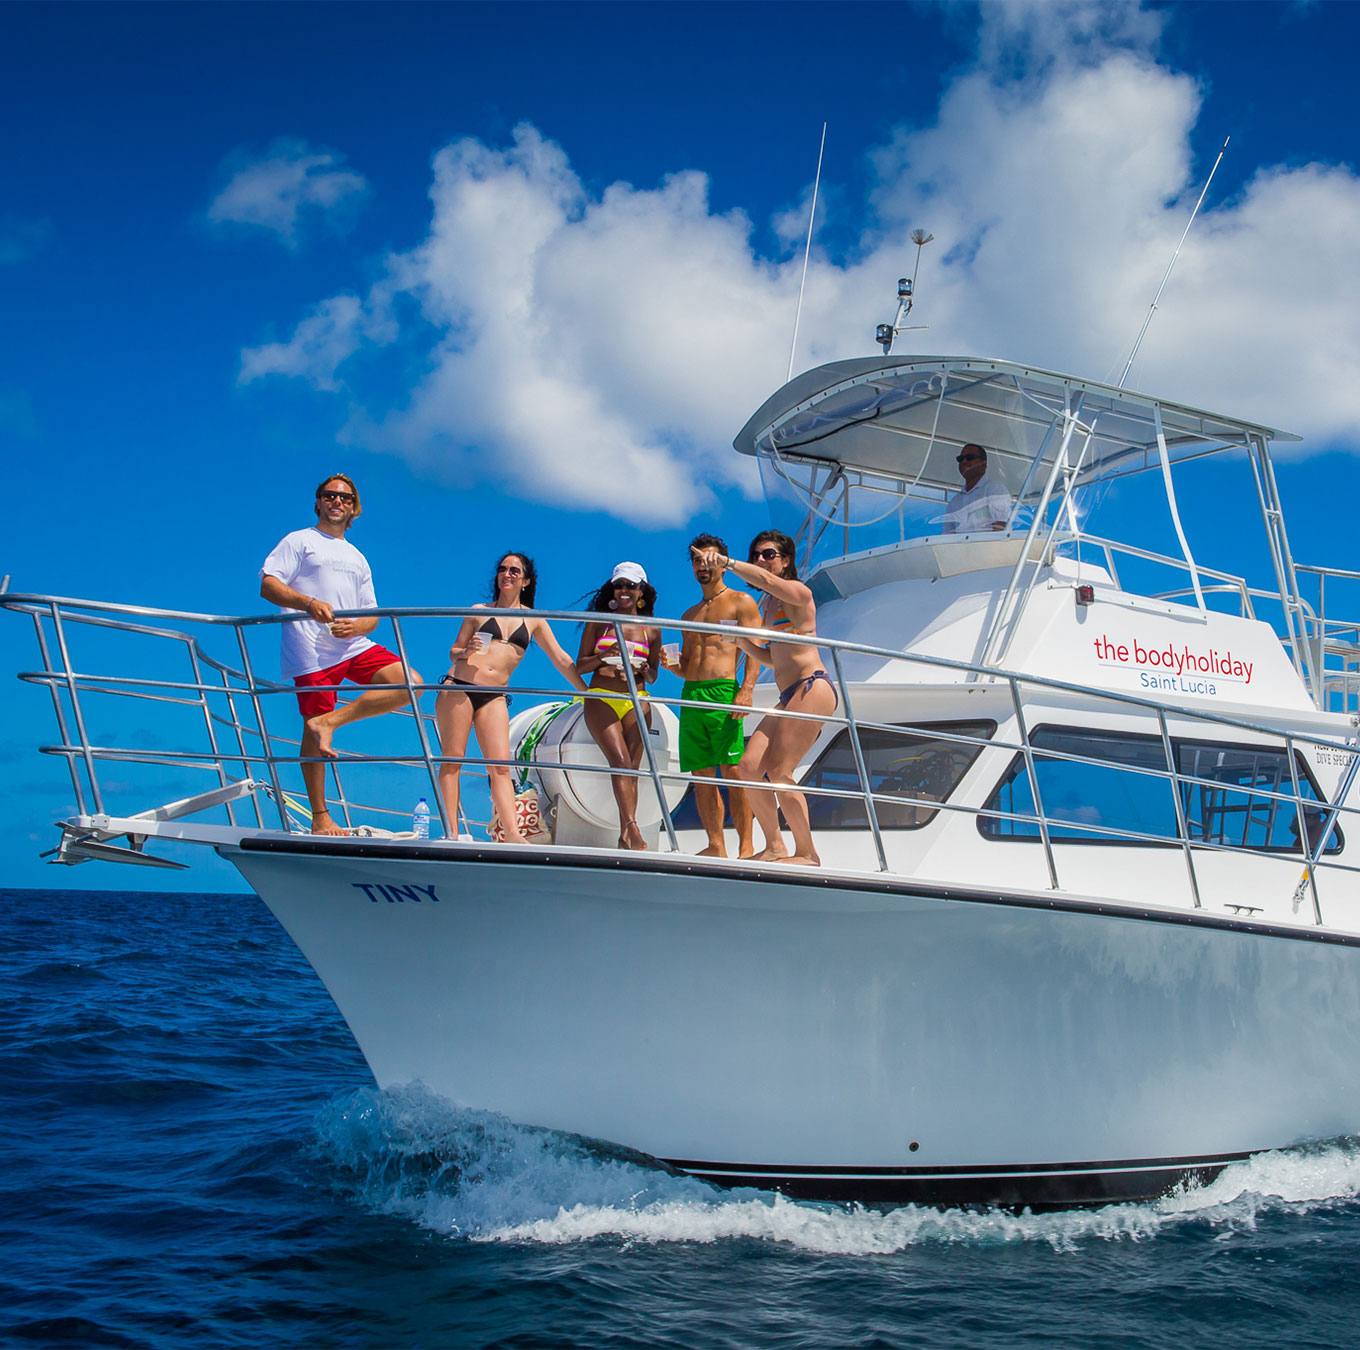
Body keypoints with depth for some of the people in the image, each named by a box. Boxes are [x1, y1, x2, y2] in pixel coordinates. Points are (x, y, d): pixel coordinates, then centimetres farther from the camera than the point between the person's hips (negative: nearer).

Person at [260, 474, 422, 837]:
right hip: (312, 651, -5)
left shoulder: (357, 558, 26)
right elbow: (268, 585, -5)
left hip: (356, 645, 6)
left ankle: (329, 721, -16)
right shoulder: (299, 541, 9)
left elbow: (372, 615, 21)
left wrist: (357, 626, -5)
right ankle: (320, 819, 4)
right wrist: (308, 603, -22)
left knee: (411, 683, -14)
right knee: (313, 734, -5)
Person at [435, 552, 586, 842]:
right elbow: (453, 652, 15)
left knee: (500, 765, -11)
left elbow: (561, 659, 15)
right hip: (458, 687, -1)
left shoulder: (534, 620, 13)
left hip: (494, 697, 1)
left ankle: (513, 834, -21)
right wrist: (467, 651, -8)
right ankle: (451, 832, -8)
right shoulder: (479, 611, 11)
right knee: (452, 759, -6)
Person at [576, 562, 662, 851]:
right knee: (620, 762, -19)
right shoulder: (599, 622, 9)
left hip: (636, 702, 2)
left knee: (631, 768, -5)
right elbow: (580, 666, 7)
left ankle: (625, 836, -3)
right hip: (601, 700, -2)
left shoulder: (651, 629, 11)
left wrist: (643, 670, -8)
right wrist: (604, 656, -12)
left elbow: (653, 676, 15)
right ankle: (632, 827, -31)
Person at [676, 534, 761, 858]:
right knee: (701, 775, 3)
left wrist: (746, 691, -17)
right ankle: (715, 846, 8)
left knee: (732, 770, -11)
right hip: (690, 695, 6)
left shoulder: (741, 602, 7)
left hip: (723, 692, -6)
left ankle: (745, 845, -8)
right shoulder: (691, 614, 24)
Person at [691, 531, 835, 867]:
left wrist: (727, 563, -33)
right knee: (748, 767, -1)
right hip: (788, 697, 9)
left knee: (778, 771, -15)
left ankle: (807, 854, -5)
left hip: (812, 688, -9)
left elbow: (765, 579, -27)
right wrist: (742, 641, 13)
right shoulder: (767, 604, 20)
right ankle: (774, 847, 9)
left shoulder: (797, 593, -4)